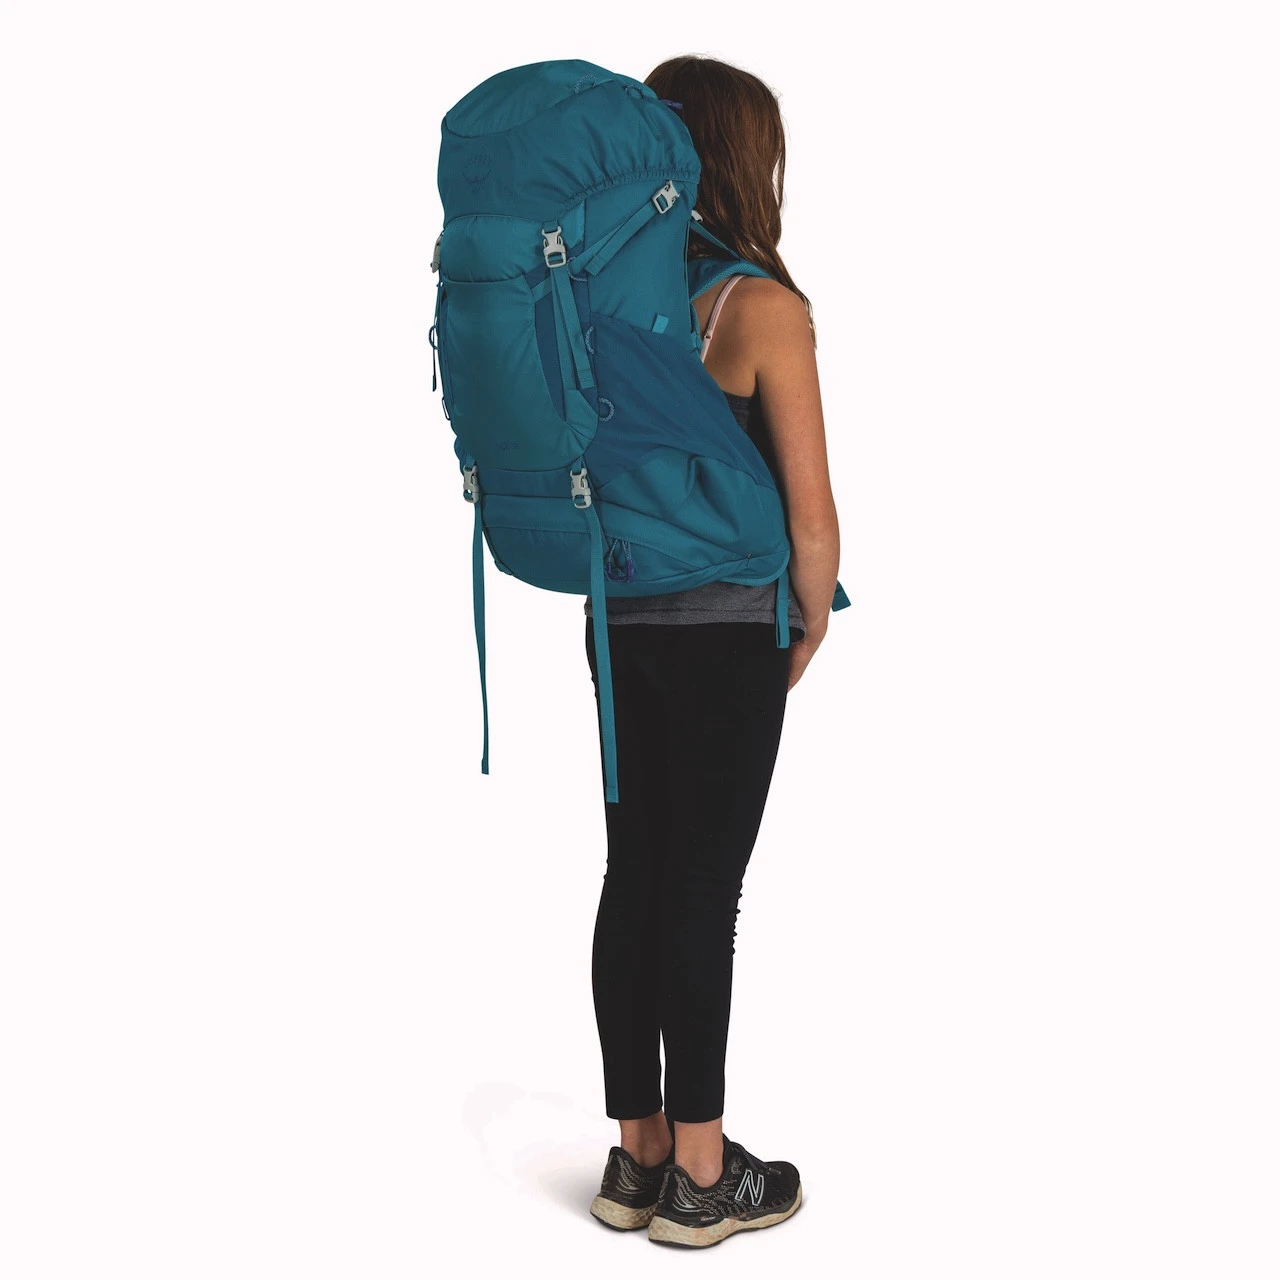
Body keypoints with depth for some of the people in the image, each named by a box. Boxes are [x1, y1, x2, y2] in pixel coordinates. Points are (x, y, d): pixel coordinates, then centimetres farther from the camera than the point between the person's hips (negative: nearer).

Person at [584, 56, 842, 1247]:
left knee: (632, 879, 12)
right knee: (704, 894, 1)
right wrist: (810, 629, 4)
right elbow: (811, 513, -14)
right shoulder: (763, 307, -15)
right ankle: (702, 1178, 13)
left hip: (617, 623, 6)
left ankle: (636, 1156, 23)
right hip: (725, 634, -6)